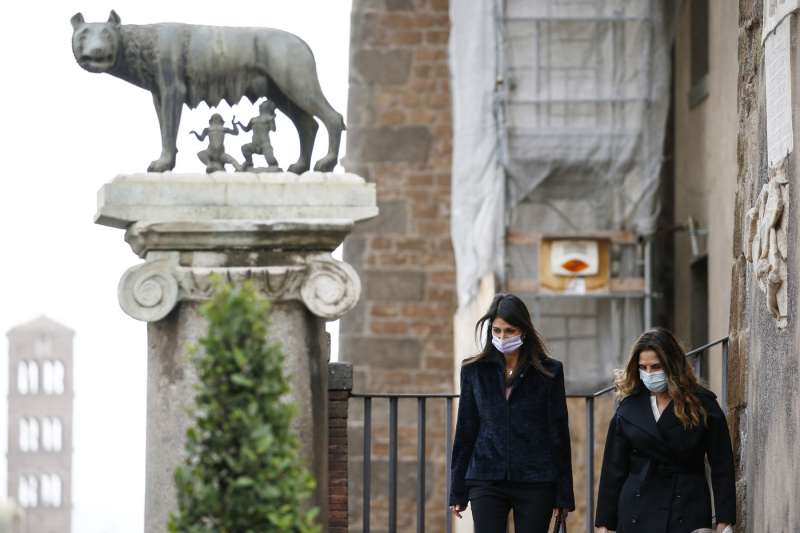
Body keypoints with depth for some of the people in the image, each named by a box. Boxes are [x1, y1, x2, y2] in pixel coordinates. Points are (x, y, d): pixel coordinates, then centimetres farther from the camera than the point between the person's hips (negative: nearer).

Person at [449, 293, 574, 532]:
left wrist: (563, 495, 0)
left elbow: (559, 434, 3)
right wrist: (458, 492, 7)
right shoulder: (475, 371, 6)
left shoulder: (548, 371, 2)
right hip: (486, 481, 1)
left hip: (535, 483, -1)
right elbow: (465, 431, 9)